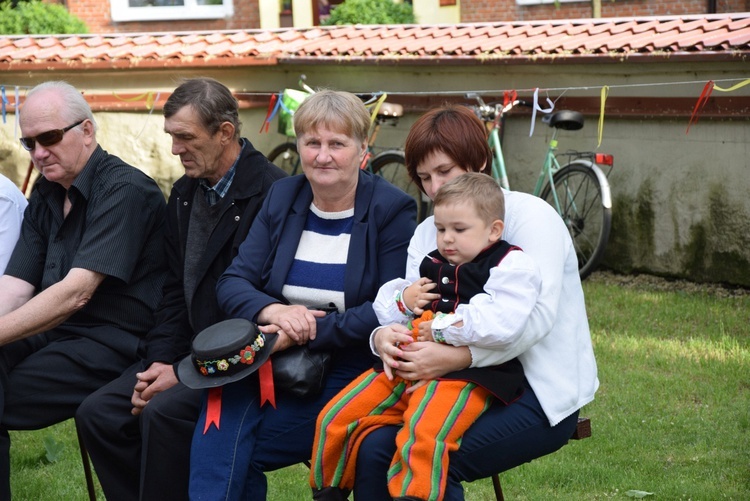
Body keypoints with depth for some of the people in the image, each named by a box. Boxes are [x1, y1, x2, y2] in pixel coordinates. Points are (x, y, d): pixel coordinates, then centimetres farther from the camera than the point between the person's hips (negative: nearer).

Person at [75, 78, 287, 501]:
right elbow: (176, 289, 13)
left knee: (164, 412, -29)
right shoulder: (184, 192, 12)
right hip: (189, 350, 8)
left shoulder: (271, 193, -16)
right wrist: (159, 362, -2)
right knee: (98, 413, -7)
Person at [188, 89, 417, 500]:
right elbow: (232, 282, 5)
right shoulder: (282, 197, 10)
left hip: (348, 369, -4)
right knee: (218, 424, -27)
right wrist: (272, 311, -17)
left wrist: (306, 333, -20)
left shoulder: (393, 210, -4)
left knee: (223, 450, -23)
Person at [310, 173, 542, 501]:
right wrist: (403, 300, 7)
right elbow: (383, 307, 30)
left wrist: (440, 329, -14)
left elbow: (496, 322, -19)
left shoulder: (510, 265, 0)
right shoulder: (432, 265, 24)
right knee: (334, 419, 3)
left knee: (423, 437, -36)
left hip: (466, 373, -8)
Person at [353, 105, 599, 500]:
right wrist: (384, 336, -22)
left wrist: (456, 358, -33)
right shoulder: (427, 233, 13)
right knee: (374, 448, -21)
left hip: (540, 391, -5)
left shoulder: (529, 216, -8)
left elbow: (537, 316, -21)